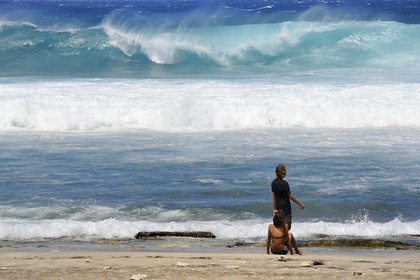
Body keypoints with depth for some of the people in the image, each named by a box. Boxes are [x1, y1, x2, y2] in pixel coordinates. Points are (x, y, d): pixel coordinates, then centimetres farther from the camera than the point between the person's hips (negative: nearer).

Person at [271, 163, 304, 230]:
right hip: (285, 207, -7)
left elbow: (274, 196, 9)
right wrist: (300, 204, -8)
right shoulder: (284, 183, -17)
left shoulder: (274, 183, 3)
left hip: (278, 207, 7)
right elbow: (290, 196, -15)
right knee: (287, 226, 0)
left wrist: (274, 208, 15)